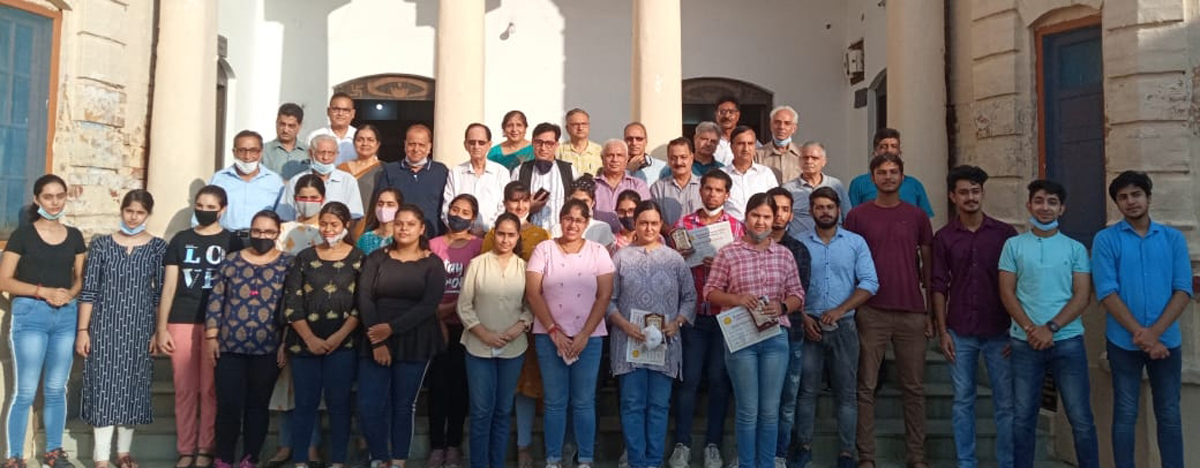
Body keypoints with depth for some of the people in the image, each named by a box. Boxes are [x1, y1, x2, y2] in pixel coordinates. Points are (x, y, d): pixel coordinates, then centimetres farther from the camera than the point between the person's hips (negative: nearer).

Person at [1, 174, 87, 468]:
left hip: (66, 315, 4)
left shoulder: (74, 236, 9)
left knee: (57, 389, 10)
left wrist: (69, 293, -6)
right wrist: (43, 291, -16)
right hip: (30, 314, -3)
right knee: (25, 391, -2)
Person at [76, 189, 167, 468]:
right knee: (104, 386, -1)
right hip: (105, 326, -1)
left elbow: (161, 293, 2)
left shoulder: (158, 247, 1)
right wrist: (83, 330, -4)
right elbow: (89, 290, 0)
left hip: (140, 328, 1)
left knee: (132, 387, 8)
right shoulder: (101, 244, 1)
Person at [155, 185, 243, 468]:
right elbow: (169, 286, 9)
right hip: (182, 322, 2)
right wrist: (161, 328, 3)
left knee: (210, 389, 2)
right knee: (184, 389, 5)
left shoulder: (232, 242, 5)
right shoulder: (180, 240, 10)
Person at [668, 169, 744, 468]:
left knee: (719, 379, 7)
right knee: (689, 379, 4)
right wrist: (684, 256, -16)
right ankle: (682, 444, 14)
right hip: (693, 313, 0)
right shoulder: (683, 225, 4)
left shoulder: (737, 227, 5)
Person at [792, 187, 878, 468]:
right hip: (808, 326, 0)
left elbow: (870, 283, -4)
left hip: (843, 326, 0)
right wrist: (803, 317, -10)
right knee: (807, 390, 5)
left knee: (846, 392, 4)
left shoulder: (856, 242, 4)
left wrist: (840, 310, -13)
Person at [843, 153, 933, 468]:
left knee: (914, 387, 8)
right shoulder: (857, 215, 3)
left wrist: (932, 312, 5)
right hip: (871, 312, -1)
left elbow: (928, 265, 10)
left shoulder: (917, 216, 8)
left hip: (912, 313, 2)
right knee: (866, 387, 2)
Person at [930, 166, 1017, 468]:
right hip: (960, 333, 0)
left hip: (999, 332, 0)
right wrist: (942, 331, -3)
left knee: (1006, 403, 5)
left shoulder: (1004, 233, 1)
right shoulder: (943, 237, 2)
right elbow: (939, 286, 2)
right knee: (963, 401, 9)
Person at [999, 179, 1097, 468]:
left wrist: (1050, 328, -13)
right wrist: (1031, 329, -11)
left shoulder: (1075, 248, 7)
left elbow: (1082, 296, 0)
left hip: (1068, 342, 0)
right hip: (1025, 343, 0)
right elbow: (1006, 293, 1)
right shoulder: (1013, 245, 7)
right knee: (1023, 419, 6)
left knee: (1081, 419, 2)